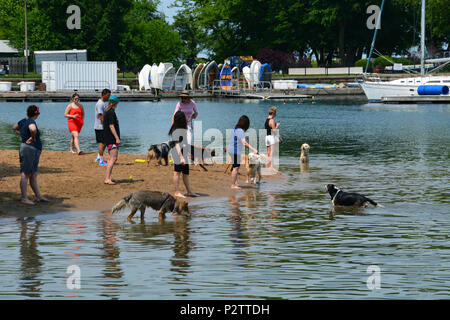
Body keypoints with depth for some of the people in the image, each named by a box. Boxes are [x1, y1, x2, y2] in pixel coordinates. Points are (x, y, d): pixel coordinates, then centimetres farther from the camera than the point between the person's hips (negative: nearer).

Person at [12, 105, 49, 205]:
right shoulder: (31, 122, -17)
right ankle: (24, 198, -3)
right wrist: (33, 137, -21)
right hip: (28, 150, -10)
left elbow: (14, 128, 29)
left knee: (34, 175, 14)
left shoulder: (23, 121, 10)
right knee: (25, 175, -5)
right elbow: (33, 129, -41)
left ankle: (39, 196, 20)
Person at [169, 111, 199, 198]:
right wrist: (181, 157, -27)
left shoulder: (184, 128, 12)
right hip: (178, 154, -10)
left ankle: (189, 192, 17)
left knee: (186, 173, 12)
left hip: (184, 154, 10)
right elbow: (177, 144, -23)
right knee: (177, 172, -5)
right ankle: (177, 192, -2)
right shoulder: (176, 130, -17)